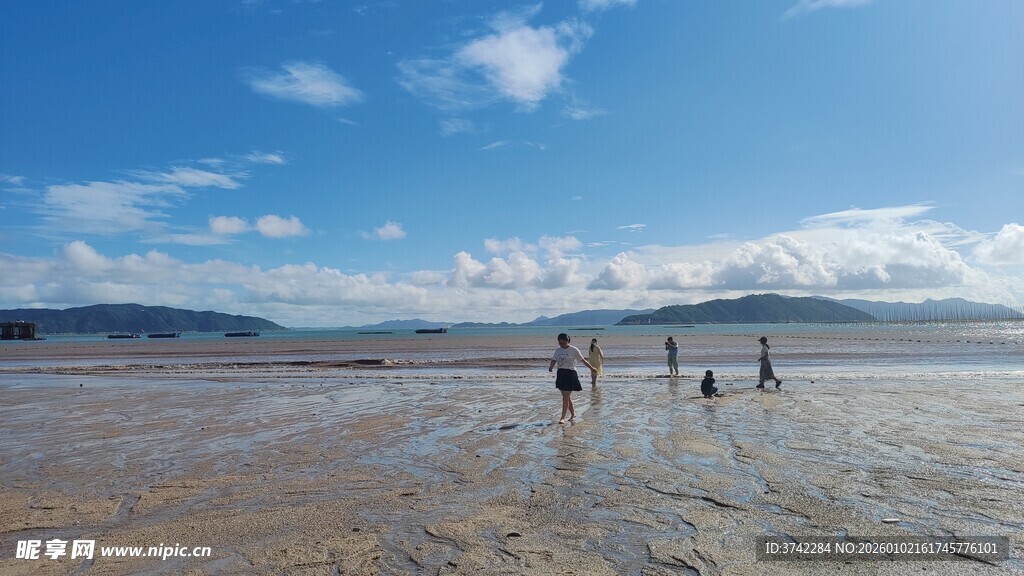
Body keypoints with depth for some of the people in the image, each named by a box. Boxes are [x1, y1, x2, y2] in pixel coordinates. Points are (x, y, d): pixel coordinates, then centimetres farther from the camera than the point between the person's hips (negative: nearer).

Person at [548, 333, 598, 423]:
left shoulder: (573, 350, -5)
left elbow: (583, 360, 2)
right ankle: (573, 414, 30)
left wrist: (592, 368, 8)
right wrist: (550, 367, -14)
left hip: (570, 374, -6)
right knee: (567, 397, 13)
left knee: (566, 397, -8)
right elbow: (554, 360, 8)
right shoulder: (557, 350, 9)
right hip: (560, 374, 6)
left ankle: (563, 418, -3)